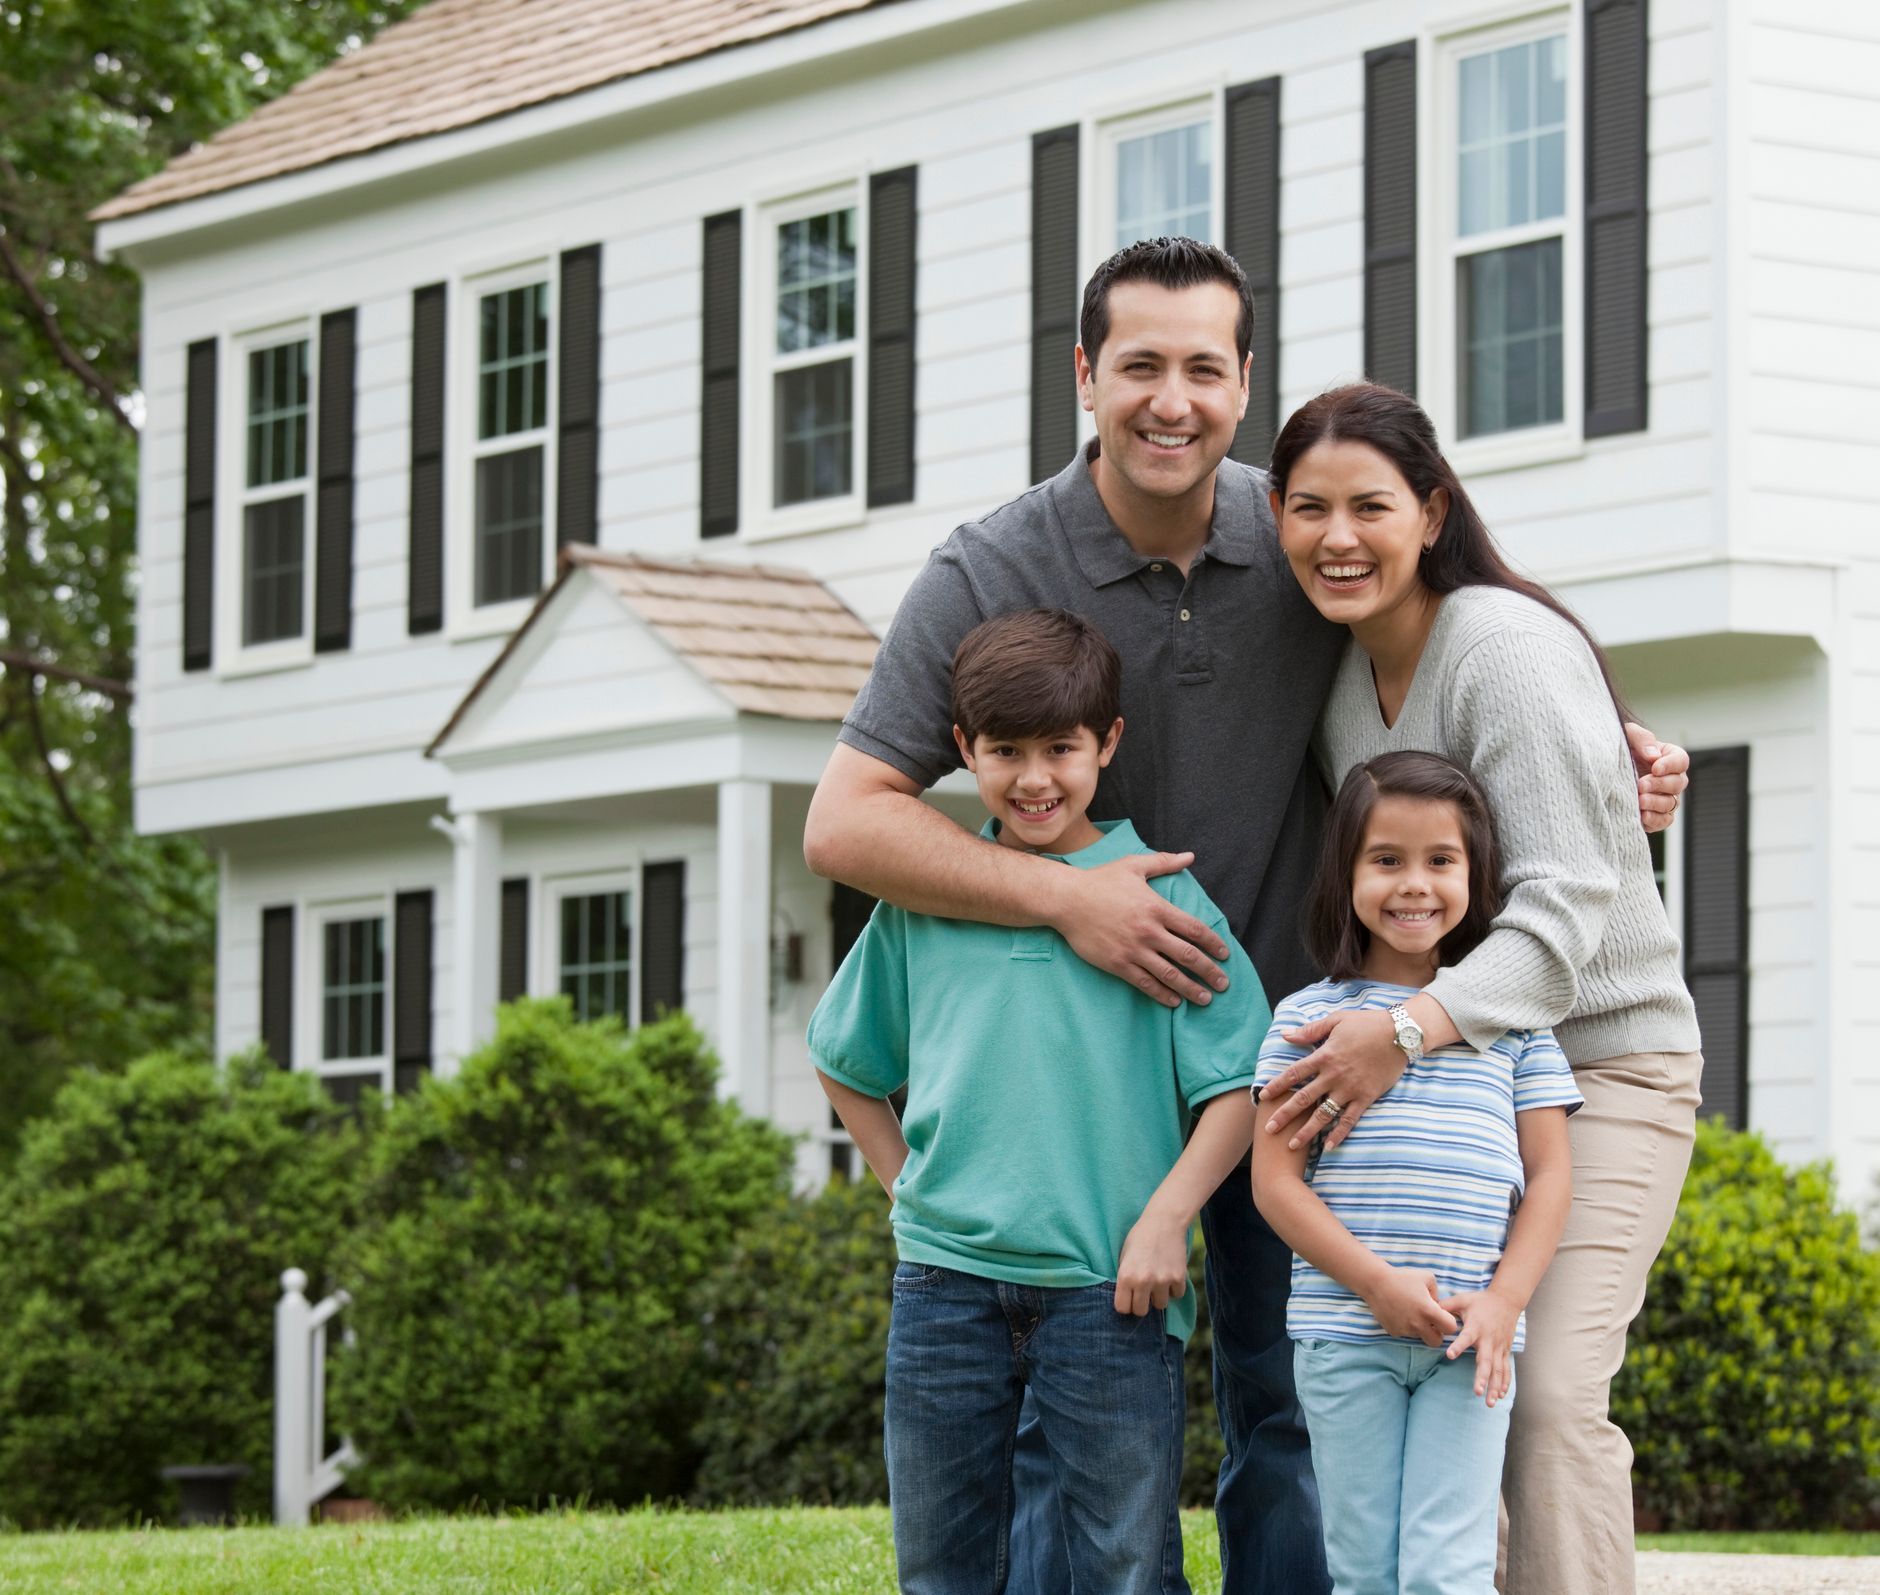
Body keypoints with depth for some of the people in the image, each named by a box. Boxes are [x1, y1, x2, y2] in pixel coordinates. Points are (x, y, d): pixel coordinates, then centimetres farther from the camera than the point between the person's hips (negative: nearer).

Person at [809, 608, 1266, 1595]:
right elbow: (847, 1063, 20)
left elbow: (1239, 1082, -3)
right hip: (946, 1277, 3)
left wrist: (1166, 1216, -13)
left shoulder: (1161, 896, -2)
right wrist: (911, 1190, 12)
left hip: (1106, 1285, -3)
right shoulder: (922, 899, 7)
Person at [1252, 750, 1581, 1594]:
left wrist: (1503, 1302, -7)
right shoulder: (1310, 1018, 5)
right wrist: (1378, 1282, -12)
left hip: (1470, 1340, 0)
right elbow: (1276, 1179, -1)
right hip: (1343, 1332, 0)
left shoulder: (1511, 1019, 10)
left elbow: (1549, 1174, 7)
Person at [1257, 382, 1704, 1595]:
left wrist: (1412, 1029, -37)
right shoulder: (1342, 674, 7)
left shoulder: (1507, 648, -17)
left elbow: (1564, 907, -24)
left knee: (1548, 1391, -20)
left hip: (1600, 1060, -7)